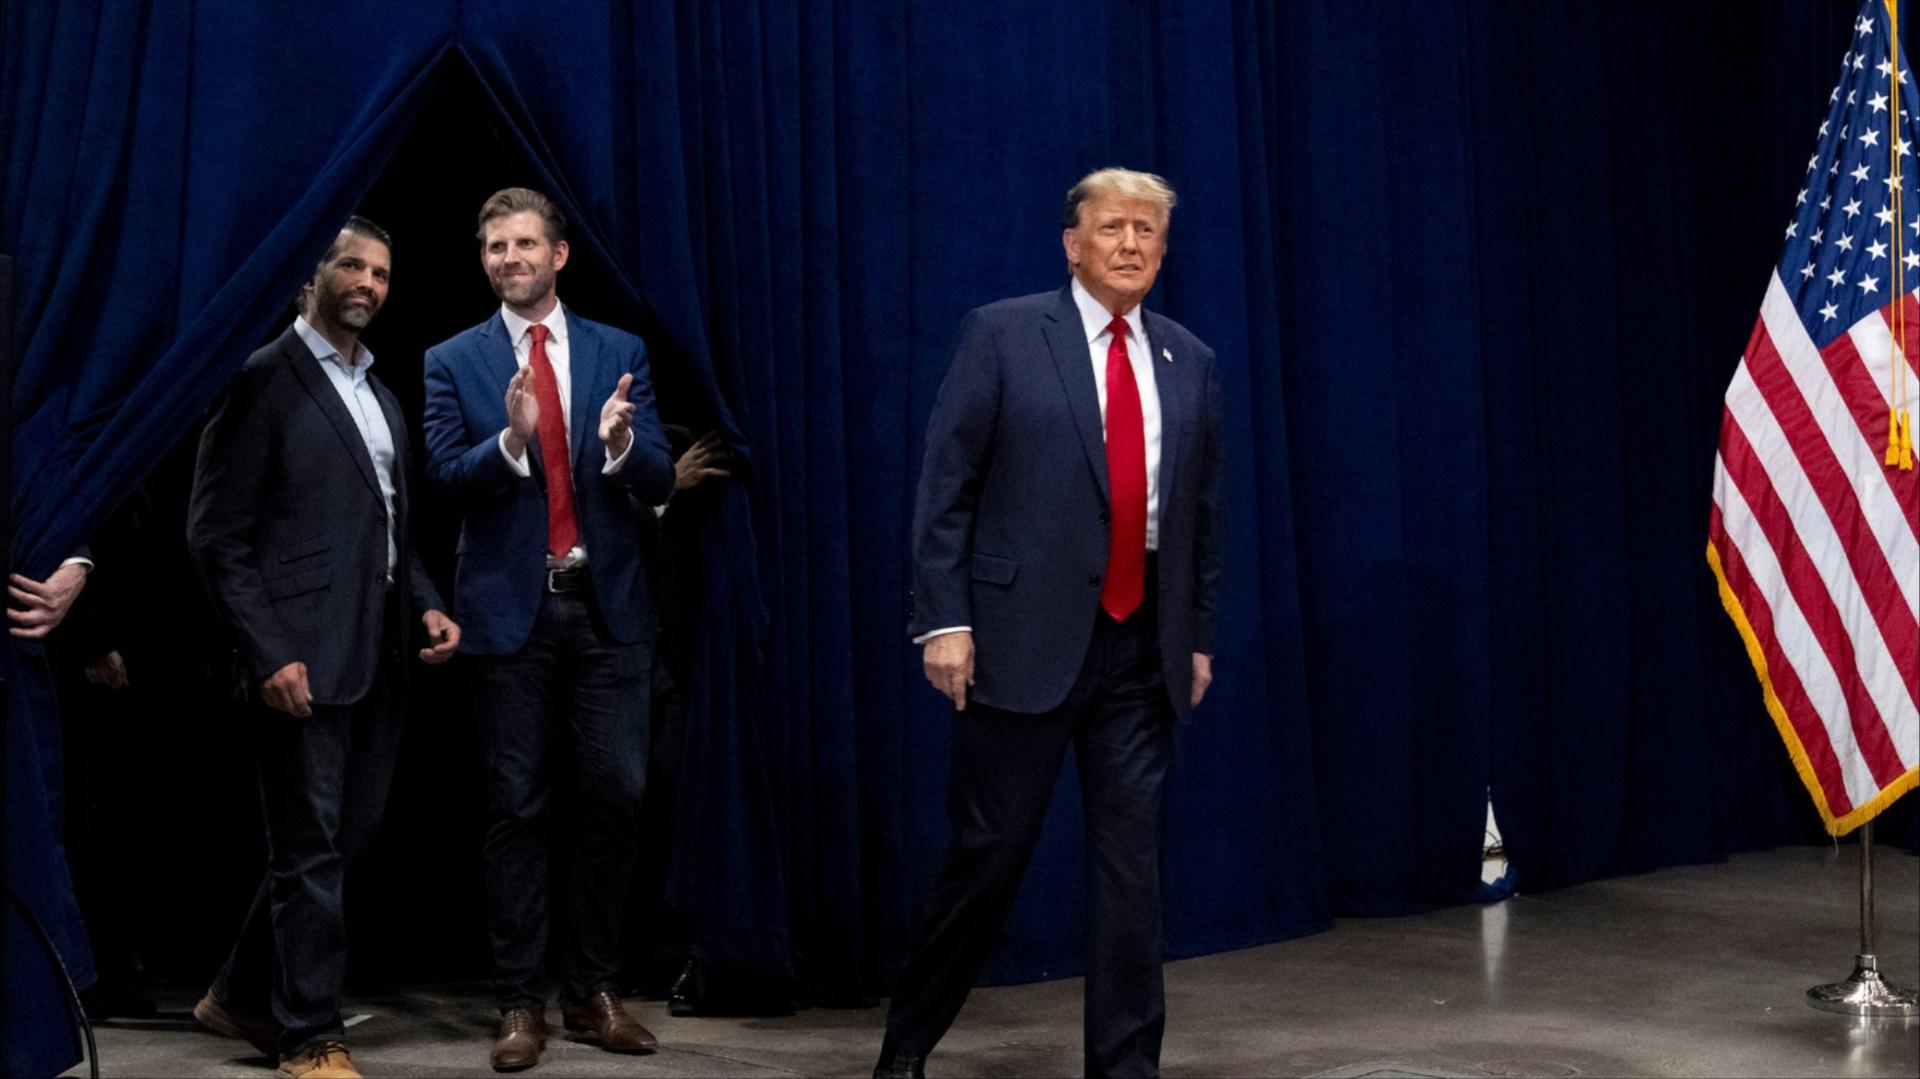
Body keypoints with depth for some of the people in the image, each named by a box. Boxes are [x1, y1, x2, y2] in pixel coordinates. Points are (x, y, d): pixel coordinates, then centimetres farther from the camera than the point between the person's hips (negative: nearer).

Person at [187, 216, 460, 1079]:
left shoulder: (379, 397, 18)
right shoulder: (263, 382, -5)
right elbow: (217, 534, -9)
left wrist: (426, 606, 5)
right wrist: (268, 653, -16)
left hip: (379, 658, 8)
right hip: (306, 660, -8)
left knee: (345, 838, 13)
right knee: (310, 851, 0)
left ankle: (242, 997, 29)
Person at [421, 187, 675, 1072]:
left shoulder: (620, 354, 7)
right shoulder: (454, 362, 4)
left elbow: (658, 485, 2)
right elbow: (445, 480, -6)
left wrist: (623, 442, -20)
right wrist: (511, 438, -24)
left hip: (606, 608, 1)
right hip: (511, 610, -1)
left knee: (613, 798, 2)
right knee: (517, 807, 3)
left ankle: (593, 989, 15)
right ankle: (521, 1002, 10)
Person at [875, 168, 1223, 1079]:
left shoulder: (1188, 361, 12)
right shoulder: (1003, 334, -2)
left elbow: (1202, 509, 16)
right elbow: (944, 484, -4)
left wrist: (1199, 633, 14)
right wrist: (944, 619, -10)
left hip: (1143, 646, 4)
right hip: (1026, 635, -4)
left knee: (1132, 859, 4)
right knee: (989, 851, 2)